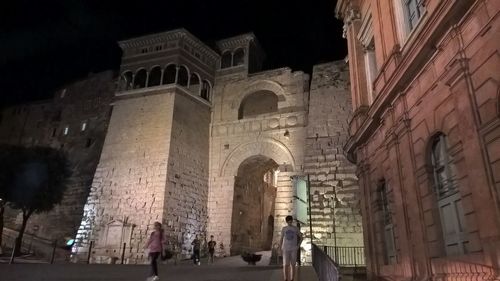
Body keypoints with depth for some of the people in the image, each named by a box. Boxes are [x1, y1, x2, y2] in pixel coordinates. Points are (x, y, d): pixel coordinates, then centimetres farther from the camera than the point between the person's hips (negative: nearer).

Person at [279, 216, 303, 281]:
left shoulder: (296, 228, 1)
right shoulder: (284, 229, 2)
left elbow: (301, 237, 8)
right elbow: (281, 239, 6)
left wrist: (298, 246, -3)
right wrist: (280, 248, -1)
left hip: (293, 249, 0)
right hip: (286, 249, 0)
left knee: (293, 265, 1)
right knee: (286, 265, -3)